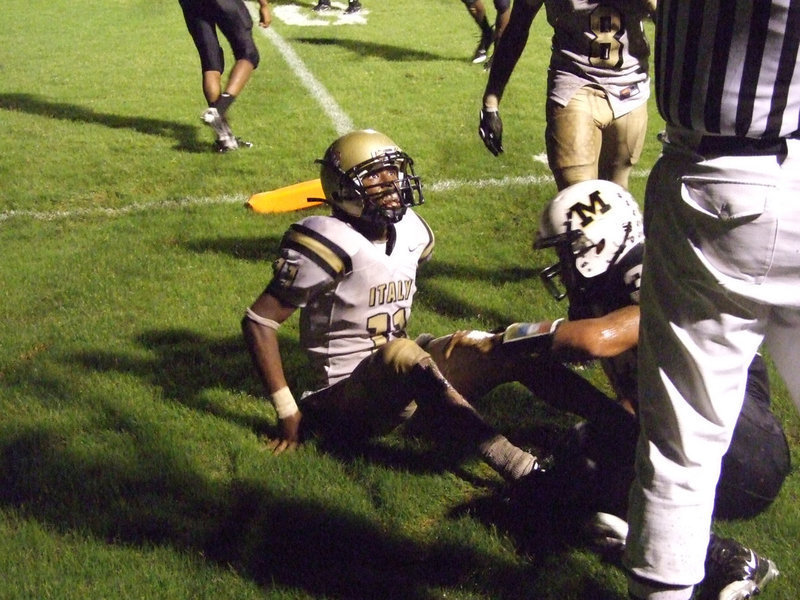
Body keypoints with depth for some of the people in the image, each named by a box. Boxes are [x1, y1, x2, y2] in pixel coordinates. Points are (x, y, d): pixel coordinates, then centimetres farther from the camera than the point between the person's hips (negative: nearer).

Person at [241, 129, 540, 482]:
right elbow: (258, 321, -16)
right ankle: (523, 471, -45)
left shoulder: (412, 231, 6)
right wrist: (288, 412, -15)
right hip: (347, 400, -9)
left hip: (401, 377, 10)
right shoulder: (333, 244, -16)